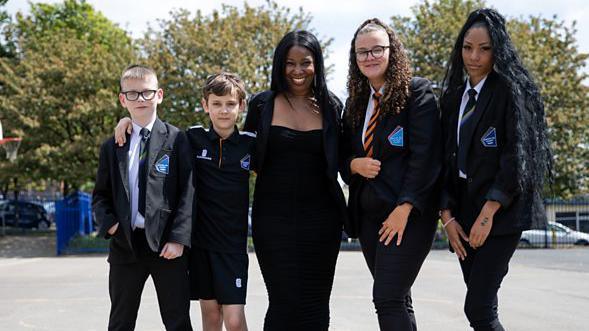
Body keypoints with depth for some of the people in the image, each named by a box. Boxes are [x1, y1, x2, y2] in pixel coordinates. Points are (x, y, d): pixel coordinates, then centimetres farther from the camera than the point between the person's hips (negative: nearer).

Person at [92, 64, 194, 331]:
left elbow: (187, 192, -5)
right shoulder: (112, 147, 11)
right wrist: (108, 223, -6)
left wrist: (178, 238, -13)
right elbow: (100, 195, 14)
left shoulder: (176, 139, -1)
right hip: (125, 244, 3)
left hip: (167, 246, -3)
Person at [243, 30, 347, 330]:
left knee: (316, 305, 5)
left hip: (321, 218, 2)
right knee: (284, 302, -5)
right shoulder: (262, 104, 1)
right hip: (274, 218, -1)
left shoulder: (331, 106, 5)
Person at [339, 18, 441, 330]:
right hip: (368, 214, 7)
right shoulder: (356, 102, 15)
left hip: (408, 213, -7)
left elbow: (425, 156, -12)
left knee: (388, 299, -14)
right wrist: (355, 165, -4)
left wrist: (404, 209, -18)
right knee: (397, 301, 10)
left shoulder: (417, 92, -5)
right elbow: (343, 155, 20)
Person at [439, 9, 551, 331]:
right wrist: (447, 216, 3)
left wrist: (488, 214, -17)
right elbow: (447, 158, 12)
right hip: (463, 211, 6)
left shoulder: (511, 90, -6)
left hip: (501, 212, -6)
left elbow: (517, 156, -13)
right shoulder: (454, 96, 13)